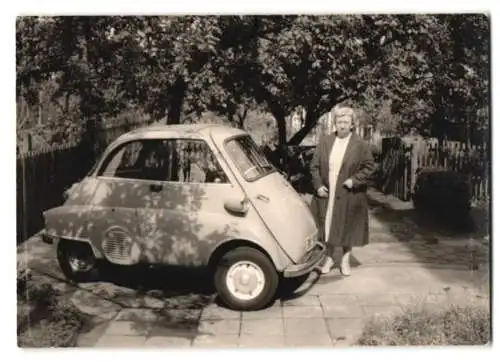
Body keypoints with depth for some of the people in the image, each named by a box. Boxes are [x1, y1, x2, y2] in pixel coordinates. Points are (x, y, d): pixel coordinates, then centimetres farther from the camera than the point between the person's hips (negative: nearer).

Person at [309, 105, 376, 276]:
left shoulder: (360, 145, -5)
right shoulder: (324, 141, 2)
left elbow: (369, 167, -2)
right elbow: (314, 165, 6)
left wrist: (354, 180, -14)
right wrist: (318, 185, -5)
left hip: (348, 196, -2)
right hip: (326, 194, 2)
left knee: (347, 228, 7)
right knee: (328, 227, 10)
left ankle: (345, 260, 24)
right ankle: (329, 258, 26)